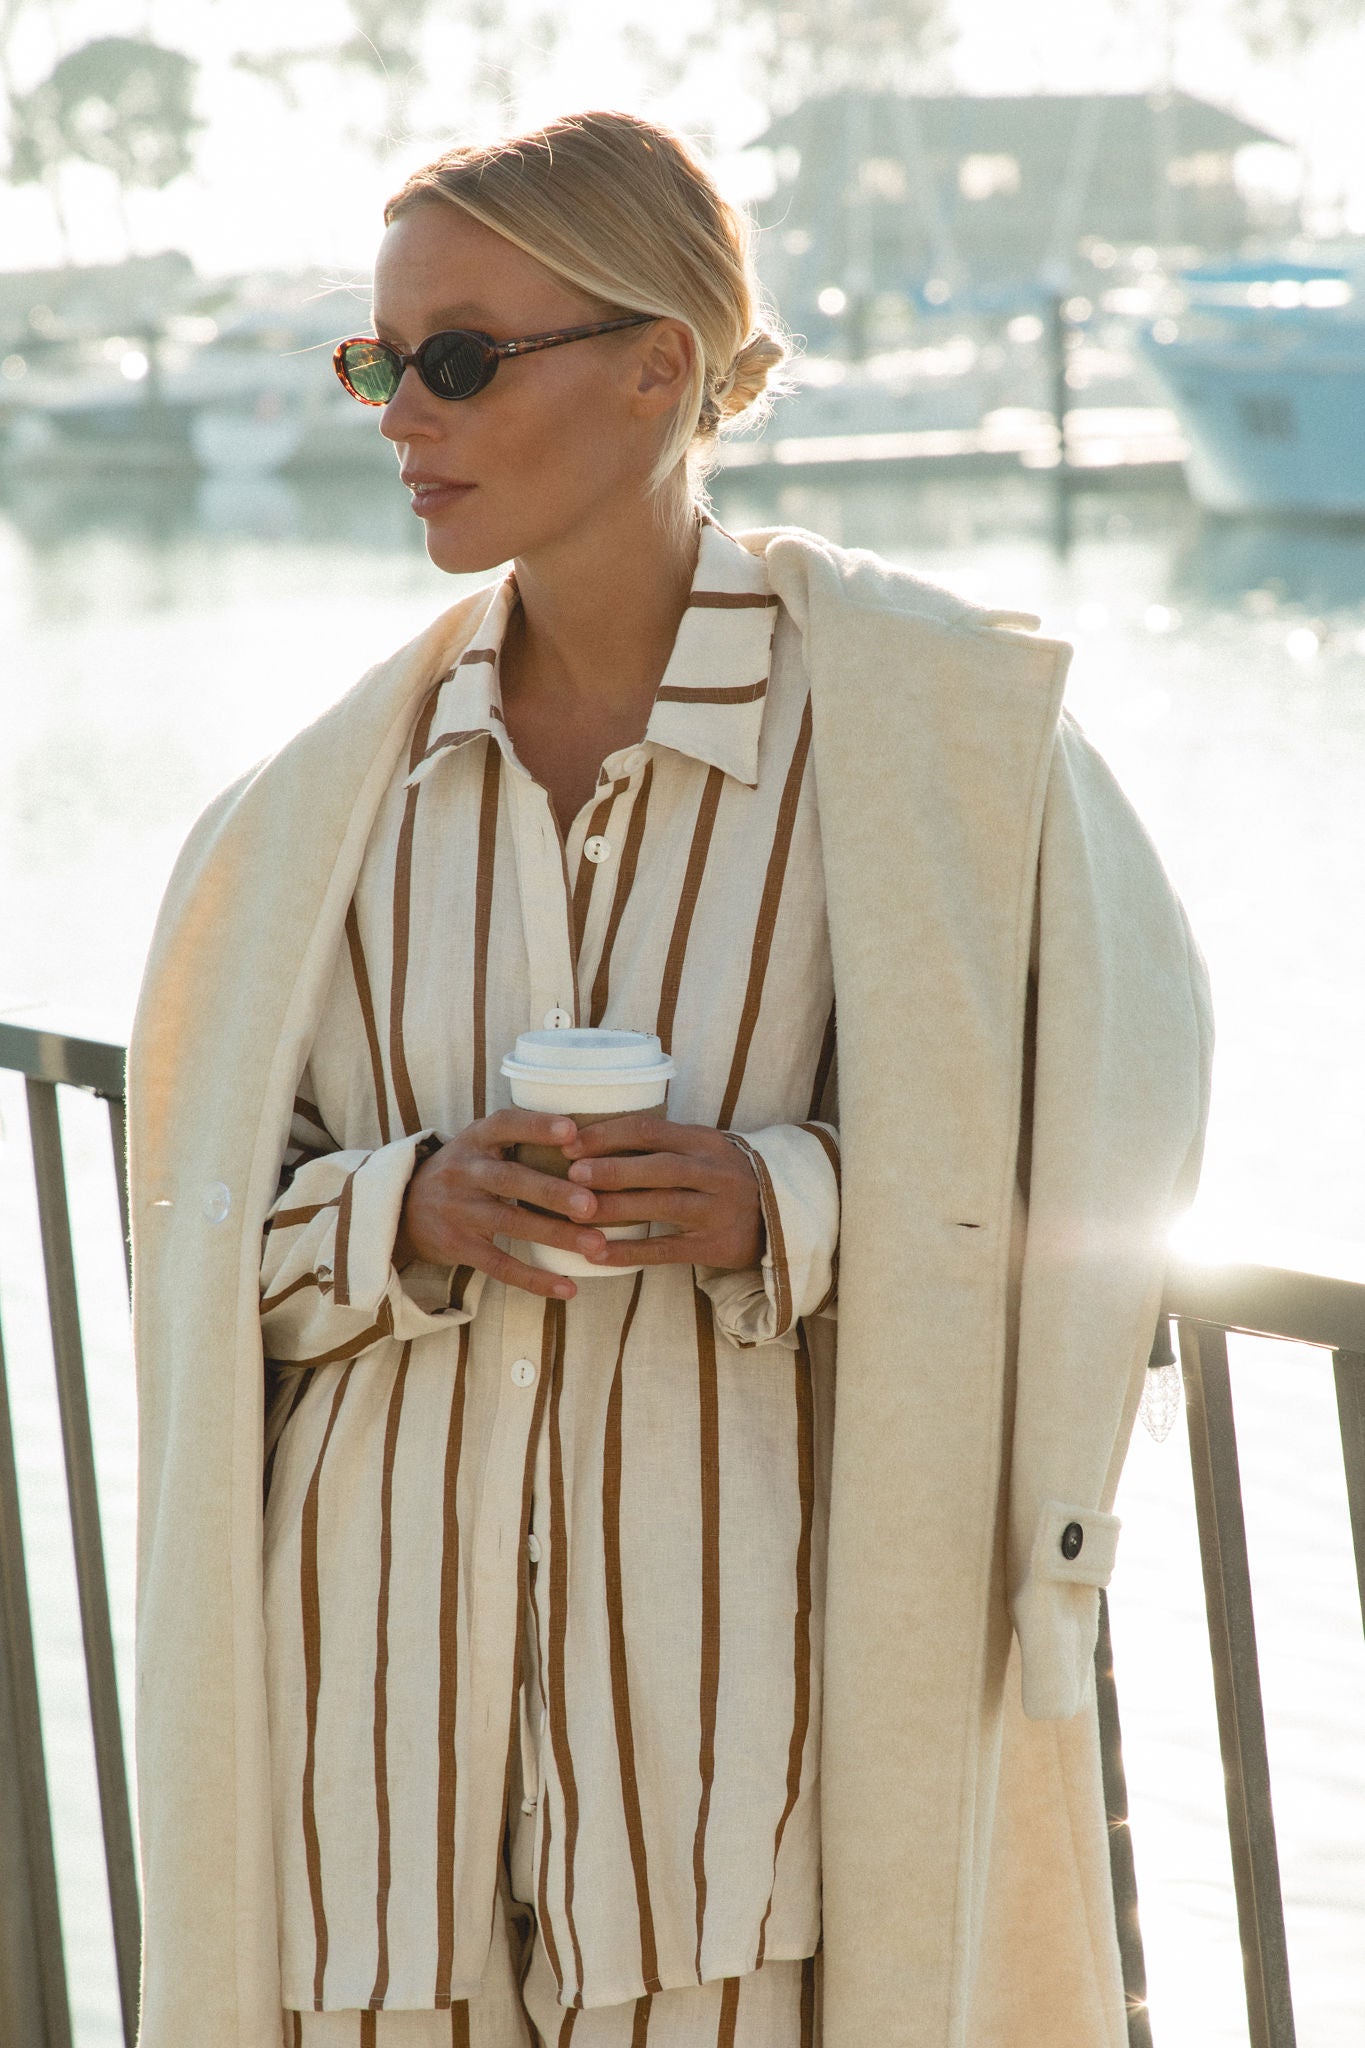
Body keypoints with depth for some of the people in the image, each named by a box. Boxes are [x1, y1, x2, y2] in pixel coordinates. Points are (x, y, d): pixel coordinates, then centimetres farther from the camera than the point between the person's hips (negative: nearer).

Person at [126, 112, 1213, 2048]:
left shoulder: (926, 721, -4)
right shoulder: (339, 787, 6)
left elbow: (1088, 1156, -1)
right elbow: (208, 1225, 9)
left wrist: (787, 1206, -17)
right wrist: (412, 1212, -11)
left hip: (728, 1652, -3)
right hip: (381, 1650, 3)